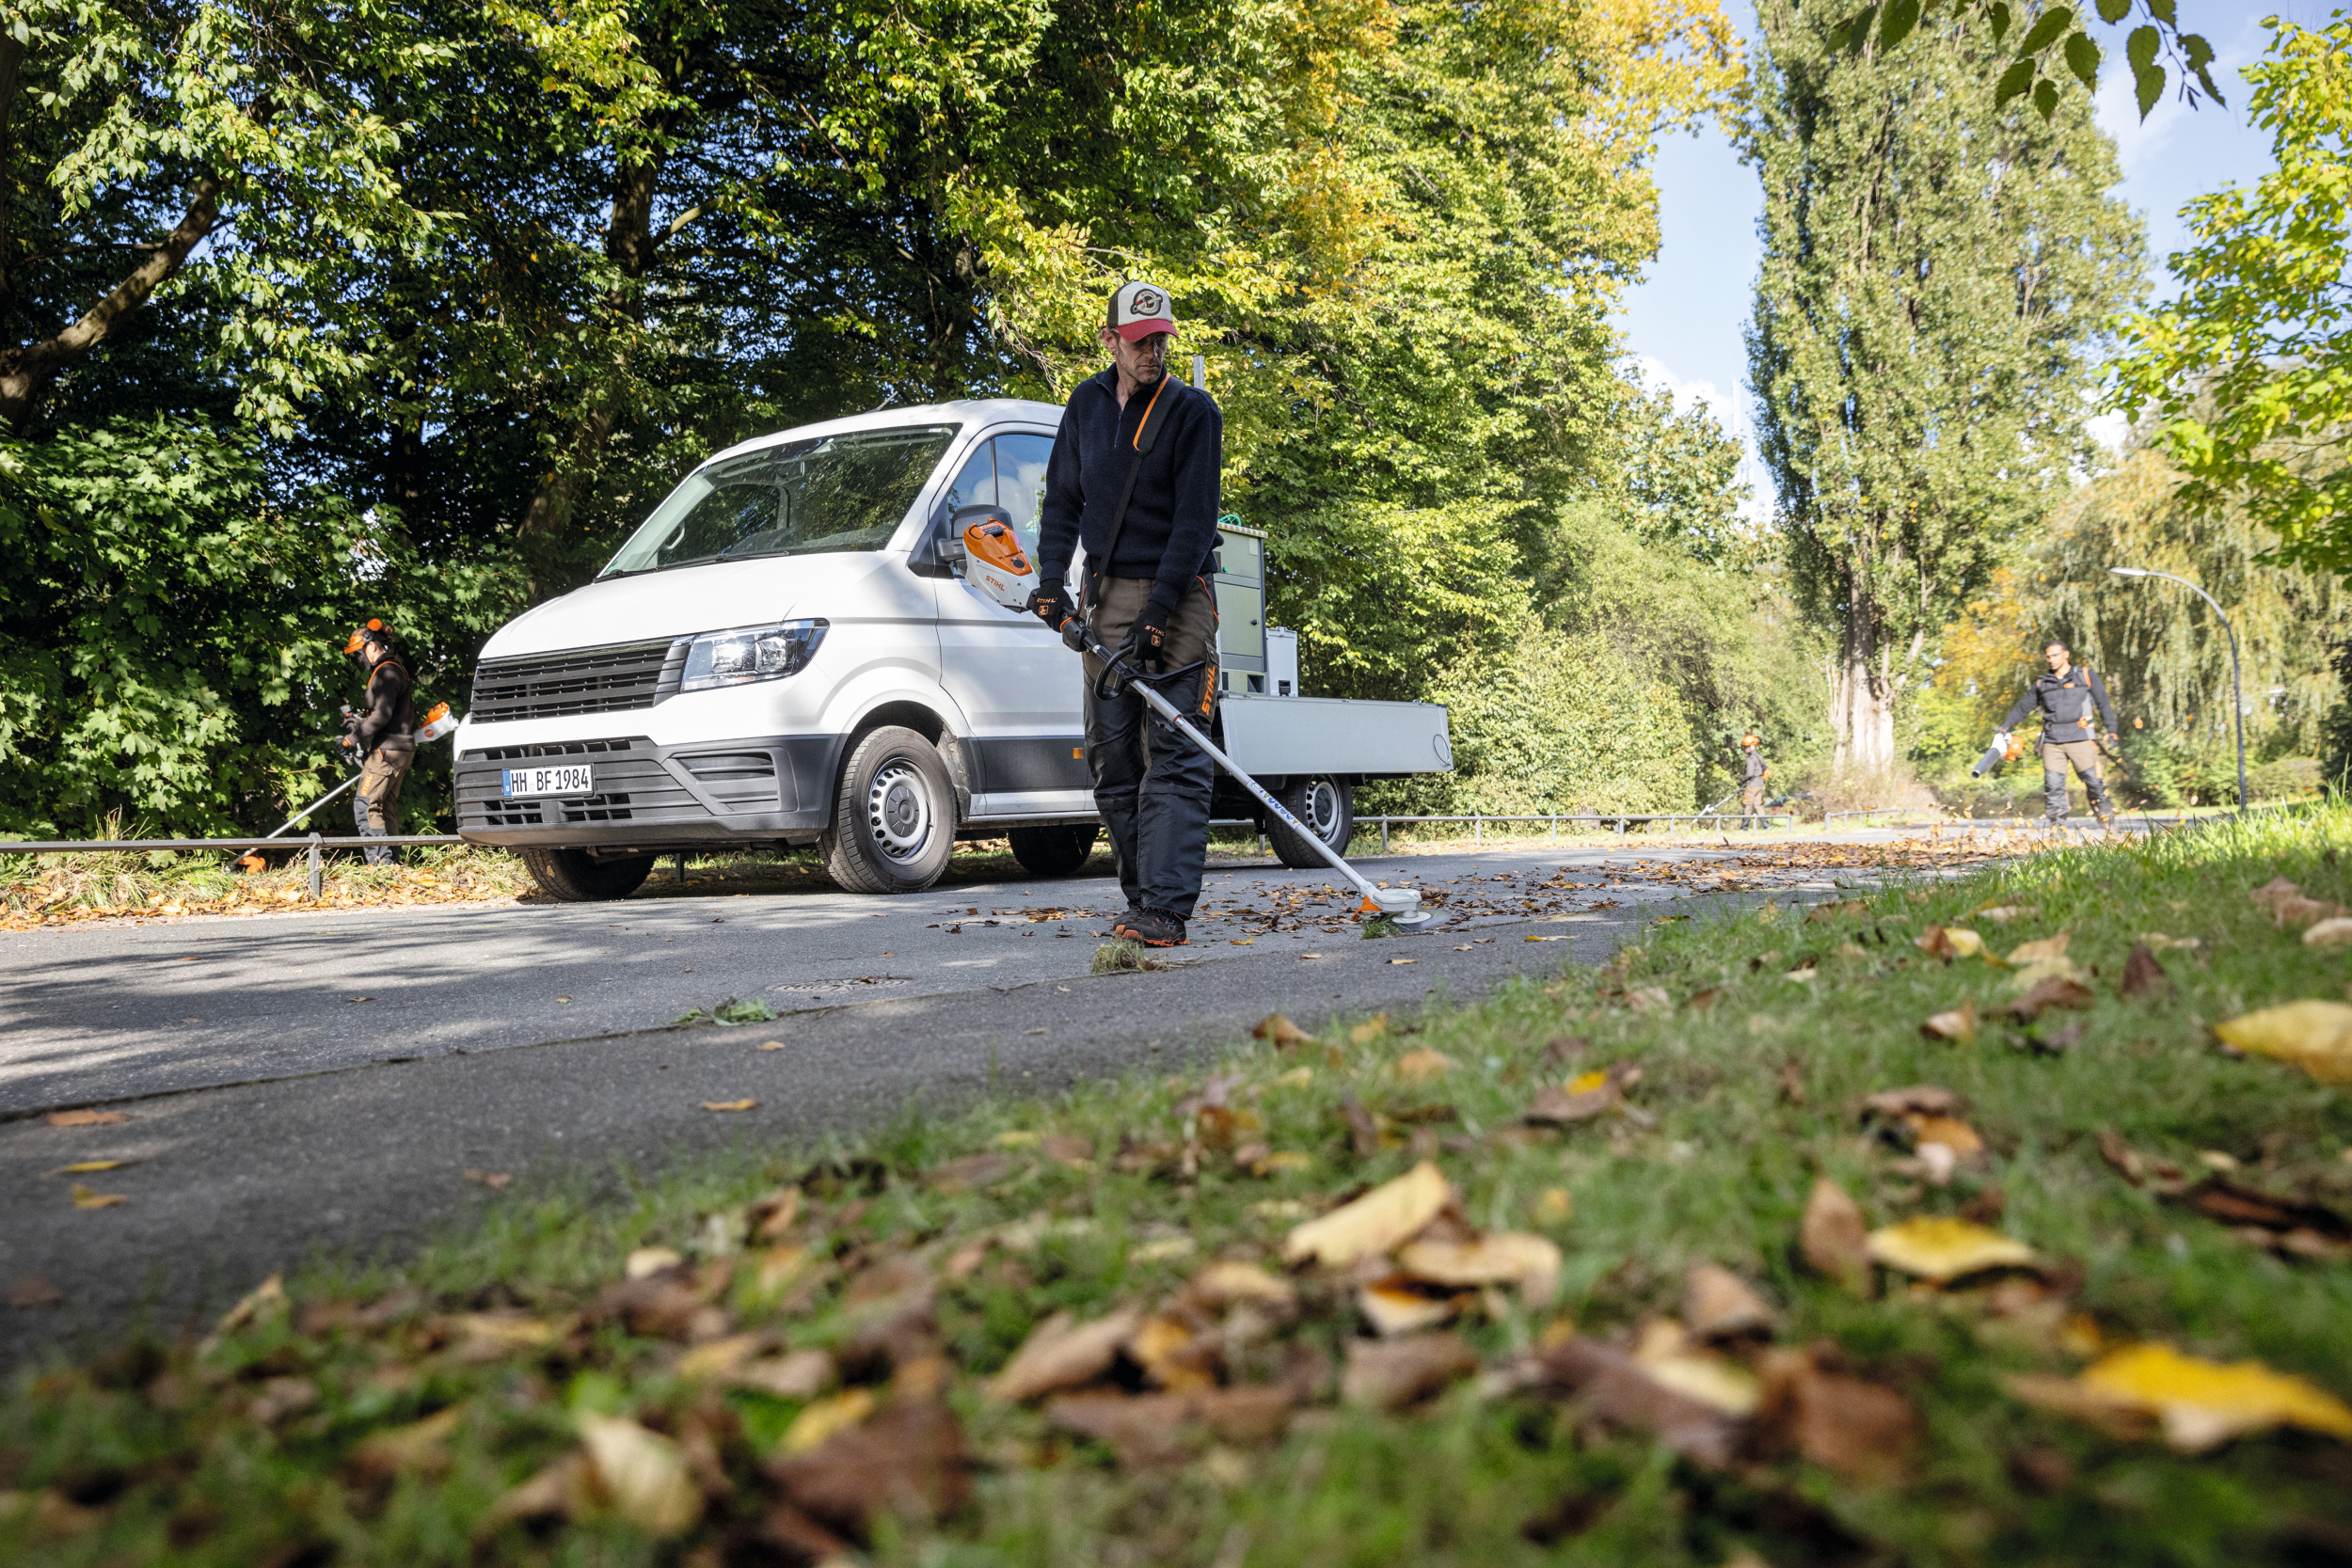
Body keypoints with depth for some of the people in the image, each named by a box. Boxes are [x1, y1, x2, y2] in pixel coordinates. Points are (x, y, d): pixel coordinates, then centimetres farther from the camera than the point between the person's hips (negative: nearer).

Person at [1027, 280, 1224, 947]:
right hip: (1104, 593, 5)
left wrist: (1156, 615, -17)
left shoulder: (1194, 411, -5)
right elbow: (1062, 499, 16)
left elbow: (1194, 521, -11)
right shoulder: (1086, 404, 10)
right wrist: (1052, 580, 2)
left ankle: (1166, 909, -19)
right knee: (1111, 758, 3)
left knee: (1174, 758, -13)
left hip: (1176, 594, -5)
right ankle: (1141, 897, 12)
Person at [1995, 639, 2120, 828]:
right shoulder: (2042, 683, 16)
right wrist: (2004, 728, 11)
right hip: (2052, 742, 3)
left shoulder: (2086, 675, 9)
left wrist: (2112, 731, 1)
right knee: (2053, 786, -5)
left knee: (2094, 783, -4)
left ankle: (2108, 825, 7)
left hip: (2080, 739, -3)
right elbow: (2022, 707, 20)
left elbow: (2104, 704, 9)